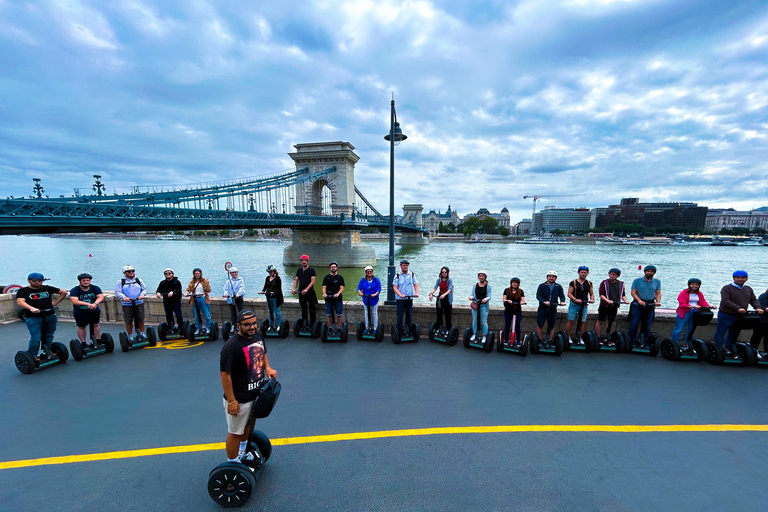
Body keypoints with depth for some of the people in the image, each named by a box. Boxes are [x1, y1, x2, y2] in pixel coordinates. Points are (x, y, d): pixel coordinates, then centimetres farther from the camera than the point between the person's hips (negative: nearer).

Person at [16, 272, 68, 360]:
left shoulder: (47, 288, 10)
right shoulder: (23, 291, 0)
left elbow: (63, 292, 17)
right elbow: (19, 302, -18)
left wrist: (55, 303, 7)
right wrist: (31, 308, -36)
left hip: (50, 316, 4)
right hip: (33, 318, -4)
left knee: (49, 335, 12)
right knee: (36, 337, -7)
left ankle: (48, 352, 26)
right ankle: (32, 356, 8)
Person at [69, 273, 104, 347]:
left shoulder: (95, 288, -4)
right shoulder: (74, 290, -11)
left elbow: (101, 297, -14)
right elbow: (74, 301, -25)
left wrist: (95, 303, -35)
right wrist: (88, 304, -37)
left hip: (94, 311, 2)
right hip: (80, 312, -2)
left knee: (96, 324, 8)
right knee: (81, 327, 8)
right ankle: (83, 343, 19)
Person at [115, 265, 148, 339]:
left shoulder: (139, 280, 12)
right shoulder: (120, 282, 5)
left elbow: (144, 289, 10)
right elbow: (117, 292, -5)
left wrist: (142, 295, -12)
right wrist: (123, 297, -24)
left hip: (139, 303, 2)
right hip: (127, 305, -2)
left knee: (141, 320, 6)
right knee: (128, 321, 3)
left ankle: (141, 333, 21)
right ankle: (130, 336, 16)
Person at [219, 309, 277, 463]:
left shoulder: (258, 336, -3)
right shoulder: (232, 346, -27)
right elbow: (225, 375, -23)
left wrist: (267, 367, -2)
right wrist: (231, 401, -20)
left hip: (256, 393, 8)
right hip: (239, 399, -8)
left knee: (247, 424, 28)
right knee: (235, 432, 10)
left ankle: (243, 451, 52)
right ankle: (232, 464, 31)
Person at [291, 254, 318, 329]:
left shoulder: (311, 270, -2)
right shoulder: (299, 270, 14)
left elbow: (312, 281, -11)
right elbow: (296, 280, 10)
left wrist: (306, 289, -23)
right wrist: (294, 289, -8)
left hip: (310, 292, -5)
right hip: (301, 293, 5)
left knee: (311, 310, 0)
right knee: (304, 310, 11)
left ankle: (312, 325, 4)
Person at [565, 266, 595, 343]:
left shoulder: (589, 283, 11)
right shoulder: (573, 282, -1)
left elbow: (591, 294, 15)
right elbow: (569, 294, -6)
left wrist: (592, 299, -6)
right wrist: (576, 299, -21)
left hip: (584, 305, 3)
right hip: (574, 305, -3)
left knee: (583, 322, 4)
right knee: (571, 321, -4)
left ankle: (579, 338, 17)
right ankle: (567, 337, 6)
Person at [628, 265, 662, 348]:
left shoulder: (657, 282, 9)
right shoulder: (637, 281, 0)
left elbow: (658, 293, 10)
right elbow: (633, 292, -4)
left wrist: (658, 301, -9)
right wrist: (639, 300, -18)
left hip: (650, 306, 3)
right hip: (638, 305, -3)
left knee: (647, 326, 7)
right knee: (634, 324, -5)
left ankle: (643, 343, 17)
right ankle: (632, 342, 1)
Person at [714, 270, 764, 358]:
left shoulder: (749, 289, 14)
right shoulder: (727, 288, -10)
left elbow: (753, 300, 12)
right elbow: (725, 301, -19)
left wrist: (758, 308, -8)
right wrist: (738, 308, -27)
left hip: (740, 317, 7)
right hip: (726, 315, -7)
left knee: (733, 335, 15)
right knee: (720, 333, -3)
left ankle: (729, 350, 27)